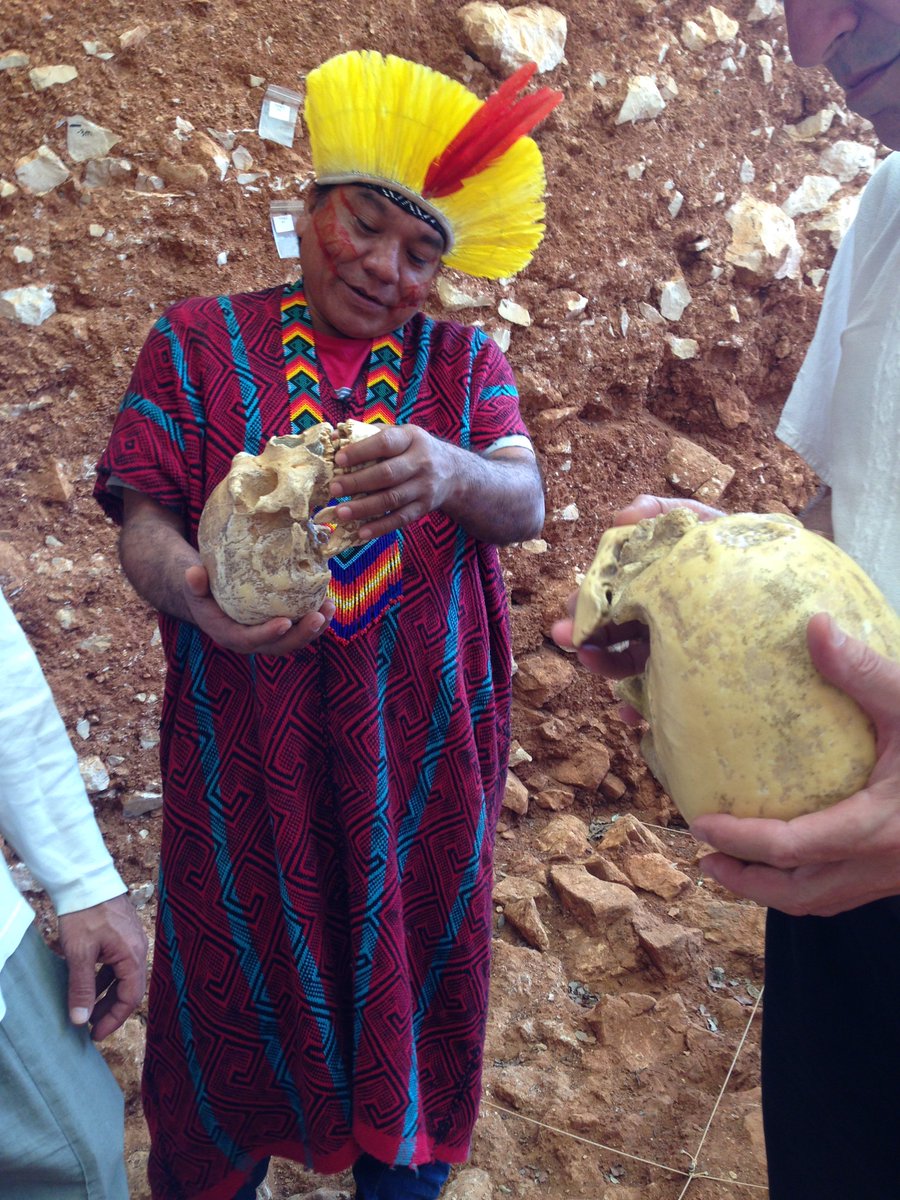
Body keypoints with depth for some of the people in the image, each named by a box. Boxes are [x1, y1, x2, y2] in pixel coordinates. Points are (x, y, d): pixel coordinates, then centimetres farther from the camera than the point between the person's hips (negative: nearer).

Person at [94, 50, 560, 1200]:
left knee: (411, 972, 14)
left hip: (420, 750, 2)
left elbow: (525, 504, -9)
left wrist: (449, 471, -32)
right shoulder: (199, 341, 3)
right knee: (242, 979, 12)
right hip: (247, 751, -1)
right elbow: (145, 522, -5)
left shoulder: (464, 362, 7)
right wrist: (194, 593, -28)